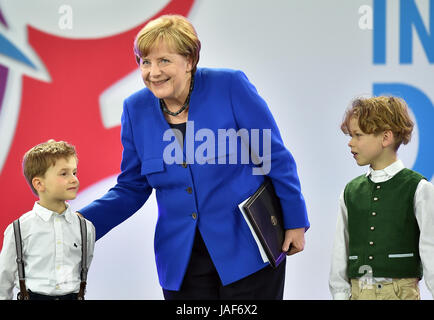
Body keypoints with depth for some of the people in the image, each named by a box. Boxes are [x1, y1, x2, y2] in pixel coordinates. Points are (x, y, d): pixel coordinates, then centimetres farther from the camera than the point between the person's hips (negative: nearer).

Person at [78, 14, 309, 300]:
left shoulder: (230, 87, -11)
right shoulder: (136, 110, 1)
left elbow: (276, 158, -4)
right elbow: (131, 189, 7)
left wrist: (295, 222, -2)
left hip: (246, 252, -3)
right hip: (182, 261, 3)